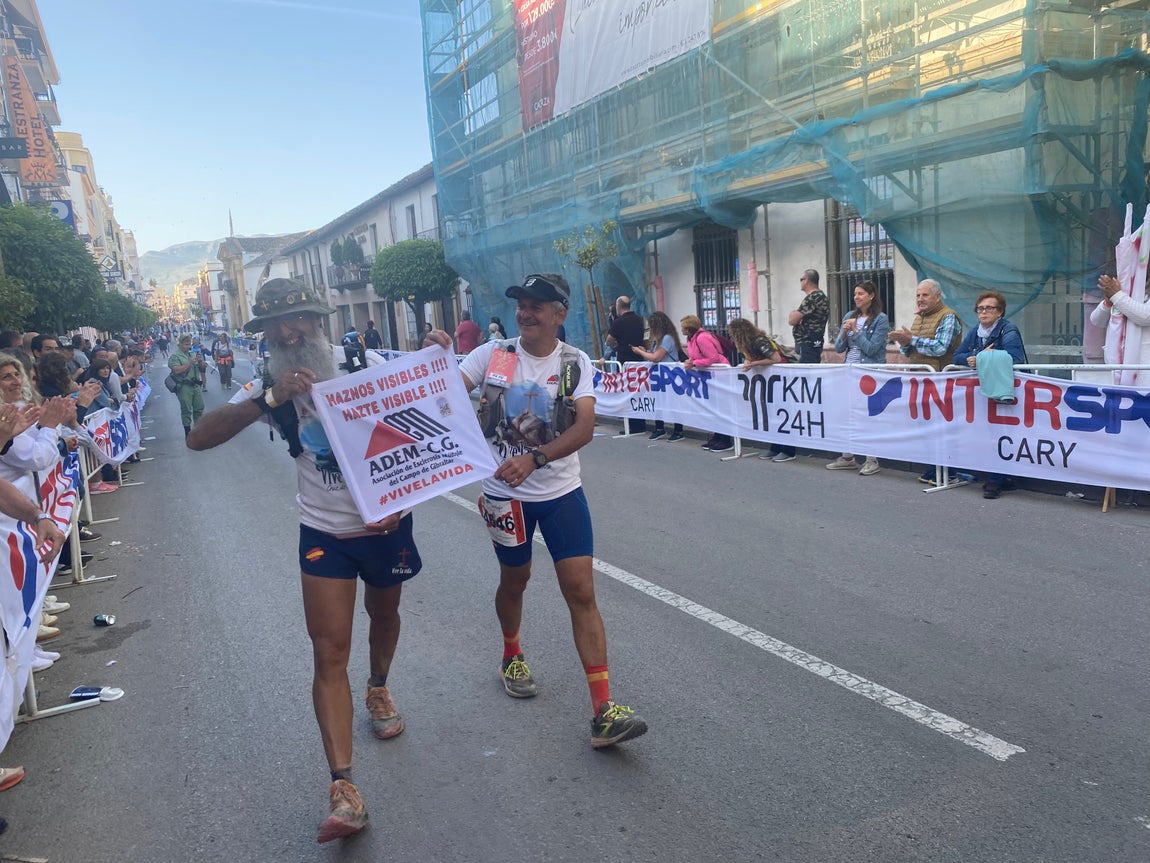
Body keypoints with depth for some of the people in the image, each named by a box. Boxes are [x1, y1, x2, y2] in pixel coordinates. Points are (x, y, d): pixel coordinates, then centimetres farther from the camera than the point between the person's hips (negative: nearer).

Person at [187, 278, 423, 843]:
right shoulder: (269, 387, -7)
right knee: (329, 653, -7)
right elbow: (199, 438, -19)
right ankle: (342, 788, -4)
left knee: (383, 613, 23)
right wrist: (271, 398, -31)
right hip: (324, 534, 0)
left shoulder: (368, 366, -11)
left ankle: (379, 689, 54)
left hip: (387, 523, 1)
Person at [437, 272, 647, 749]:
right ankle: (512, 657, 49)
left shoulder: (576, 363, -6)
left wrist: (534, 459, -33)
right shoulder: (492, 354, -5)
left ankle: (603, 711, -2)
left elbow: (585, 427, -19)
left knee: (582, 592, -6)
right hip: (505, 493, 1)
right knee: (514, 580, 19)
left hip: (562, 492, 0)